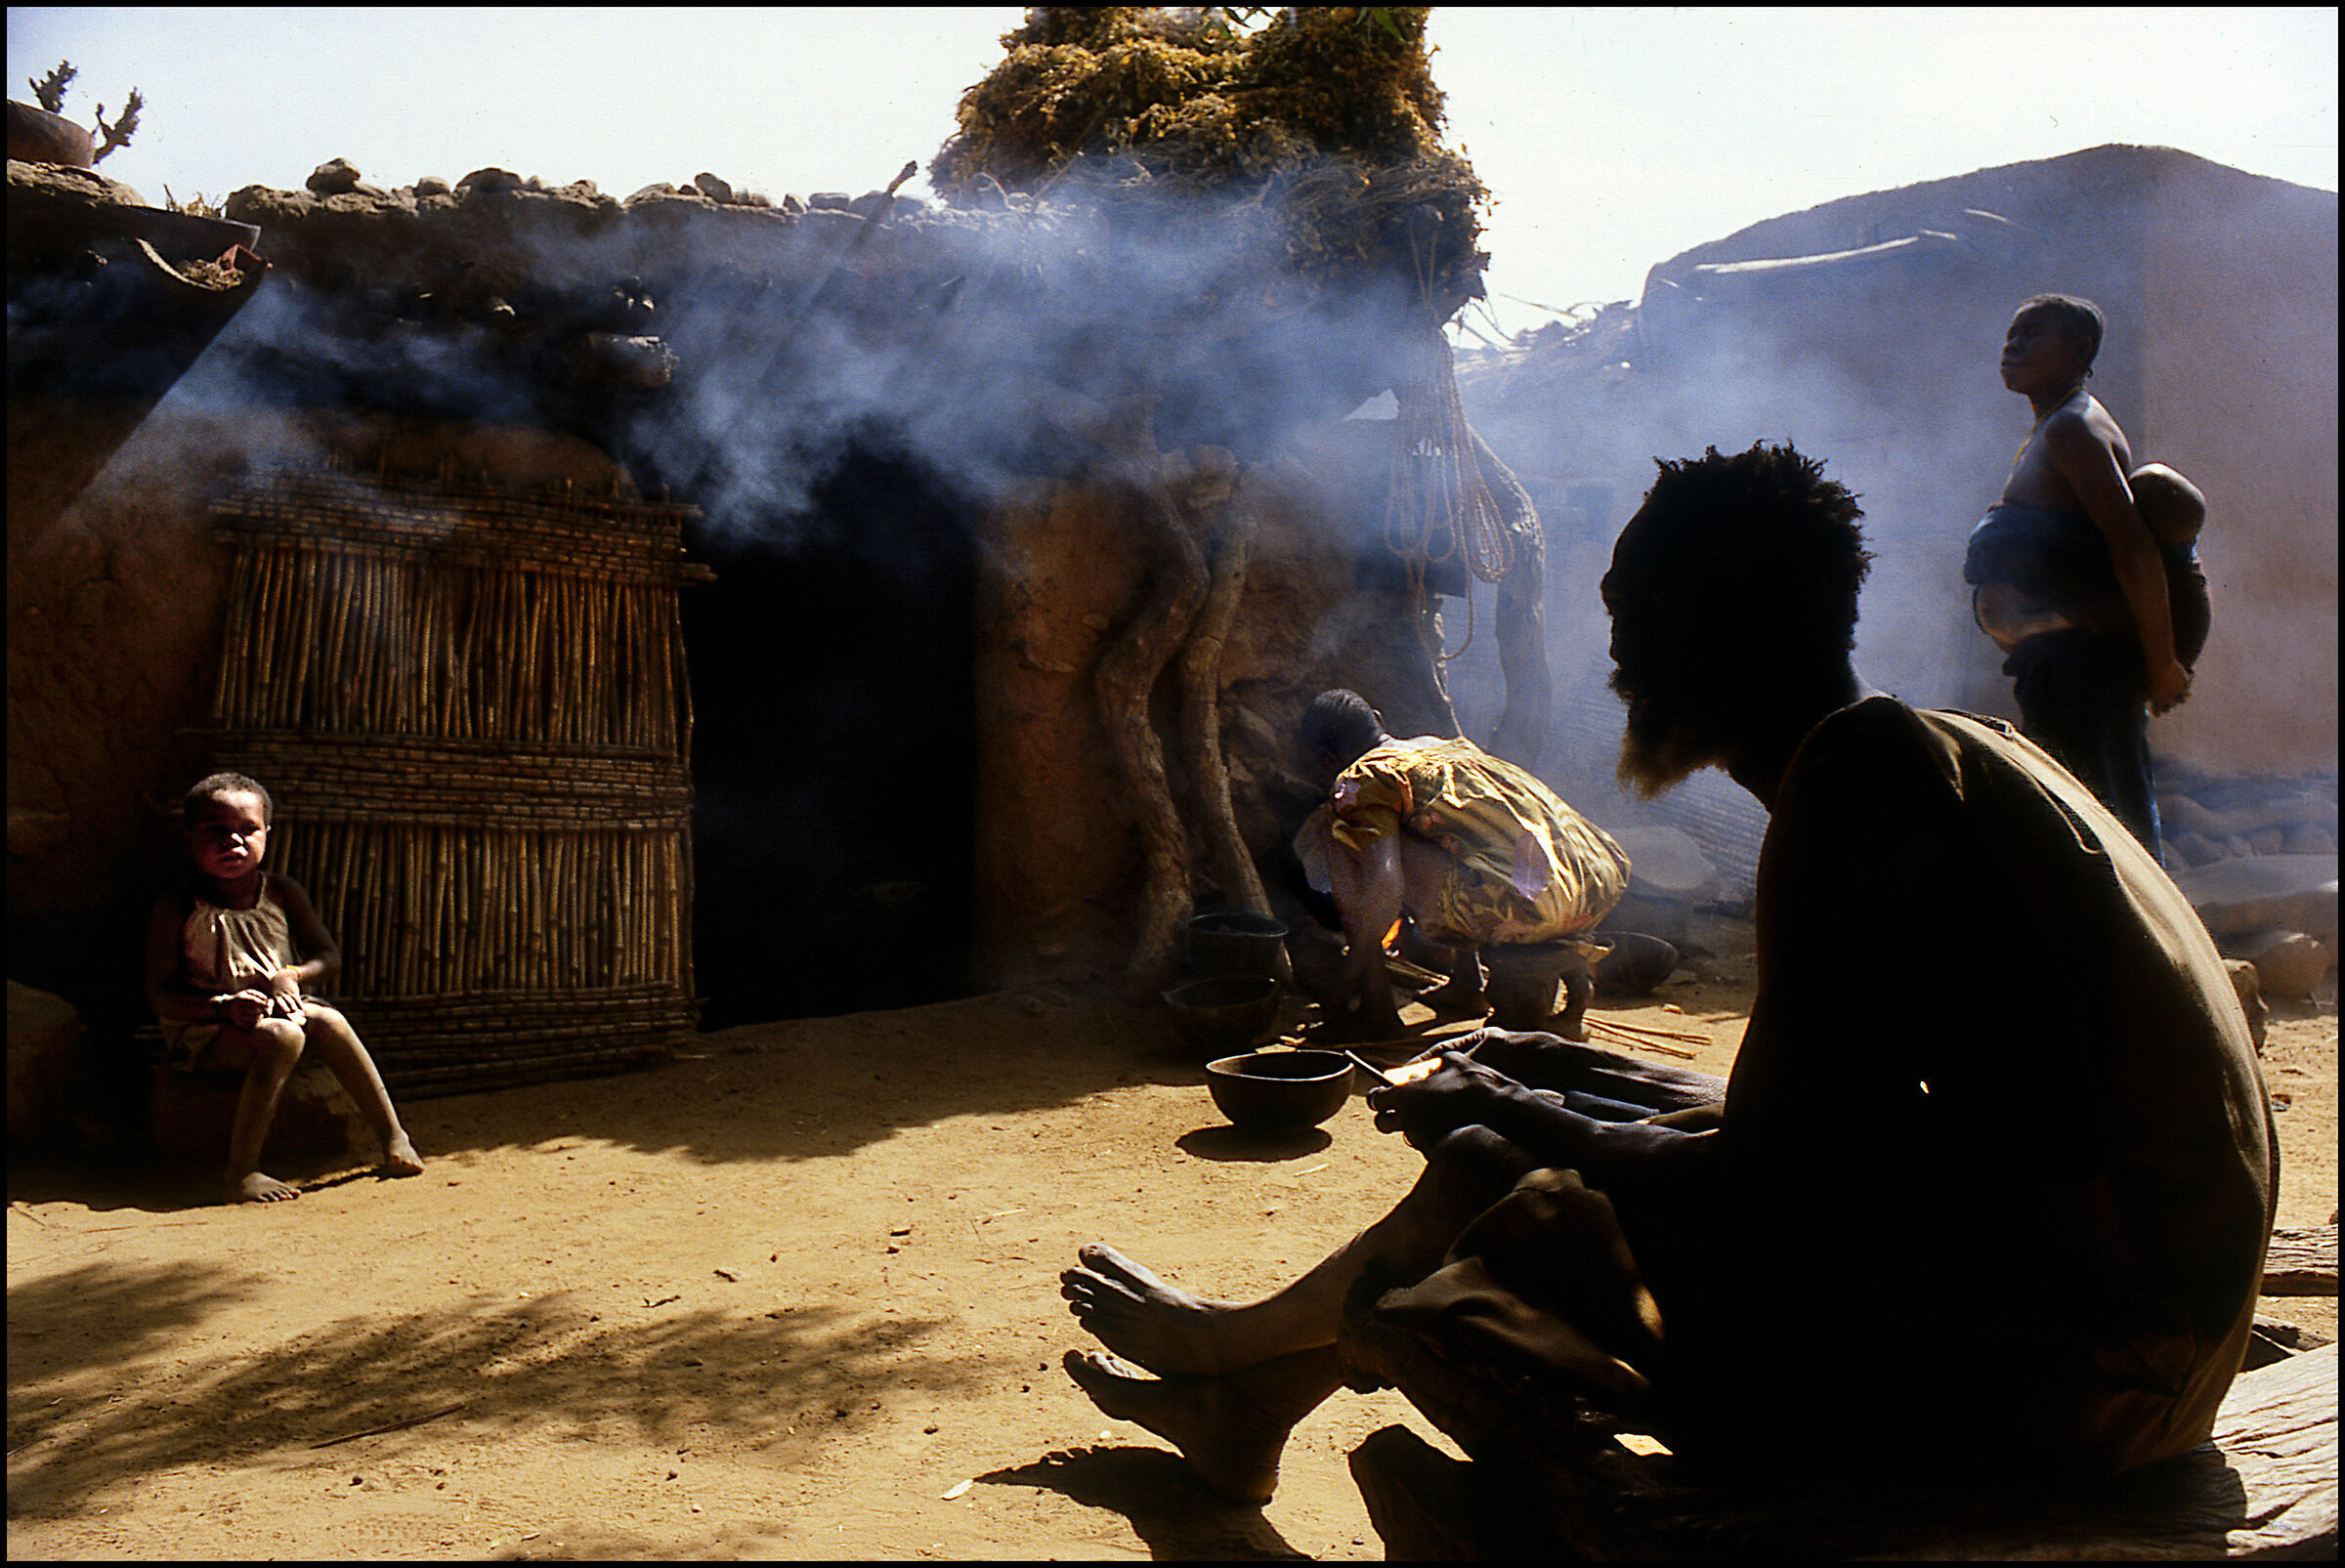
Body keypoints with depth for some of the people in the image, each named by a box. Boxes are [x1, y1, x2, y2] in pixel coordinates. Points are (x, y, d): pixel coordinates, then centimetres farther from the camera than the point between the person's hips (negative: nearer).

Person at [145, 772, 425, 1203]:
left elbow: (330, 956, 5)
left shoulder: (282, 893, 3)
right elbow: (159, 995, -12)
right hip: (203, 1031, -4)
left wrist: (291, 975, -17)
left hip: (277, 1010, 4)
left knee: (328, 1021, -25)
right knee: (283, 1038, -33)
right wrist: (224, 1006, -28)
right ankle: (242, 1174, -33)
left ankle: (393, 1136, -19)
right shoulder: (178, 908, -9)